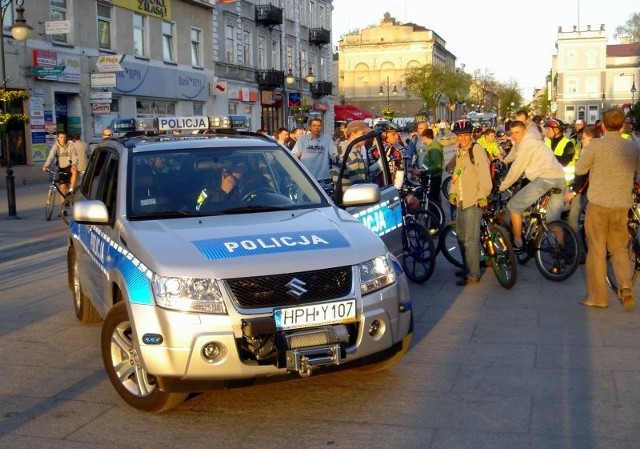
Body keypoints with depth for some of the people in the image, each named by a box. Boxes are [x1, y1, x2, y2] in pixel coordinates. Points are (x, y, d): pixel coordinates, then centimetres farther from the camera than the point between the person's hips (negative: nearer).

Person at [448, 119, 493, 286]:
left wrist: (483, 195, -20)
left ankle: (473, 274, -3)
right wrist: (453, 191, 15)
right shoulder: (458, 151, 13)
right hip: (460, 200, 9)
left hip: (474, 200, -9)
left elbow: (484, 174, -17)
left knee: (471, 239, -9)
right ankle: (467, 267, 31)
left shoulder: (477, 149, -13)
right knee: (462, 236, 18)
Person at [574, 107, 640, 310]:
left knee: (597, 250, 5)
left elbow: (579, 169, -3)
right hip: (622, 205, 3)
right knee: (620, 249, 17)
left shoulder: (596, 145, -12)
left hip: (598, 203, -3)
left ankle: (597, 297, 10)